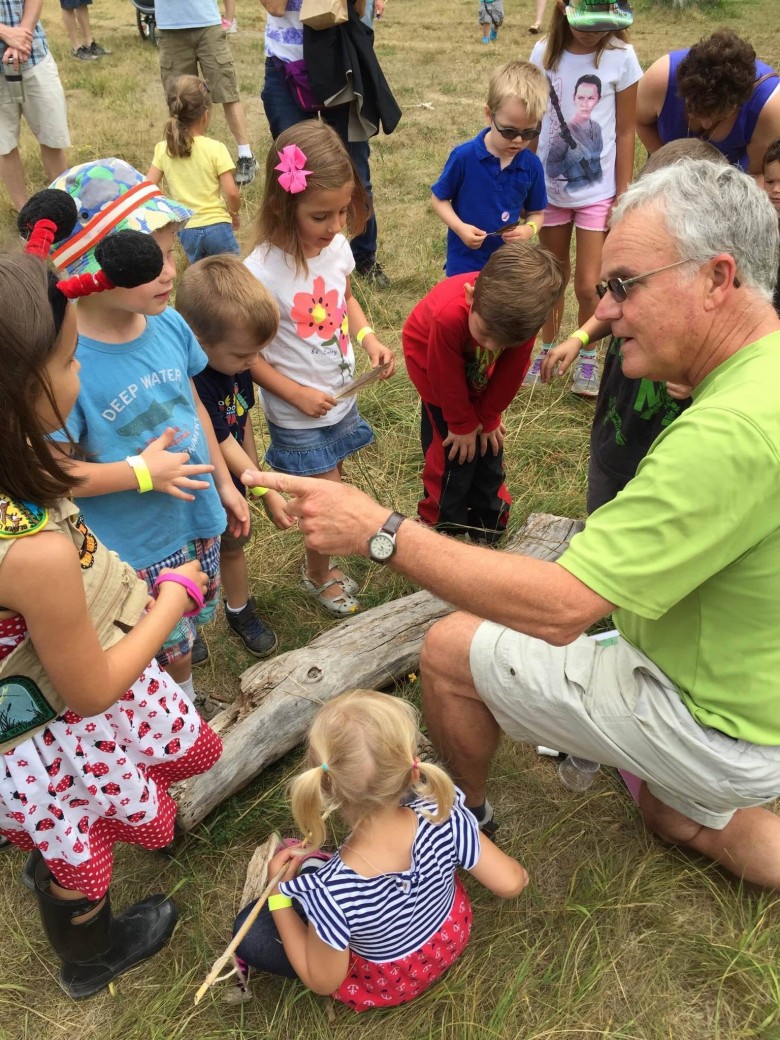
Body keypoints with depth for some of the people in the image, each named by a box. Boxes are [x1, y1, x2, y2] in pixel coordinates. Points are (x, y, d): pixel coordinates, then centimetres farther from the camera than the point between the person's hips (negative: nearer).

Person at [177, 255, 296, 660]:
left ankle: (240, 612, 51)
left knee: (233, 547, 27)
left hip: (233, 485, 7)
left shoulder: (235, 363, -10)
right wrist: (266, 492, -24)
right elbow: (222, 447, -30)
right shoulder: (189, 383, -37)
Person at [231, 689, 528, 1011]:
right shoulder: (444, 817, -35)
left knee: (248, 929, 3)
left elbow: (322, 982, -22)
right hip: (451, 934, 3)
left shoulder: (331, 892, -42)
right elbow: (511, 884, -18)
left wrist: (279, 896, -15)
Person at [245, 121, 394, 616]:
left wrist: (369, 337, -5)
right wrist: (296, 392, -20)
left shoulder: (337, 245, -9)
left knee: (331, 490, 20)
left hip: (341, 398, 6)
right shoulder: (262, 272, -27)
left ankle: (324, 563, 46)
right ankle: (318, 574, 35)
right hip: (298, 414, -6)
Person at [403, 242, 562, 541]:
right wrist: (462, 423, -14)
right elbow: (447, 377, -28)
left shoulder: (523, 312, -34)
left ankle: (488, 520, 27)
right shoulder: (449, 314, -45)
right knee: (454, 450, -5)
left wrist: (488, 417, -7)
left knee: (488, 441, 7)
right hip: (432, 359, -4)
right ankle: (445, 525, 15)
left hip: (478, 369, 4)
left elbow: (510, 372, -16)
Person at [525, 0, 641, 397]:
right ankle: (548, 350, 31)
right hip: (549, 187, 2)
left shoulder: (620, 57, -9)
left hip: (597, 191, -2)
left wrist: (622, 197, -6)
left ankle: (587, 357, 20)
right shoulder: (545, 53, -3)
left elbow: (625, 133, -6)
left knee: (587, 285, -1)